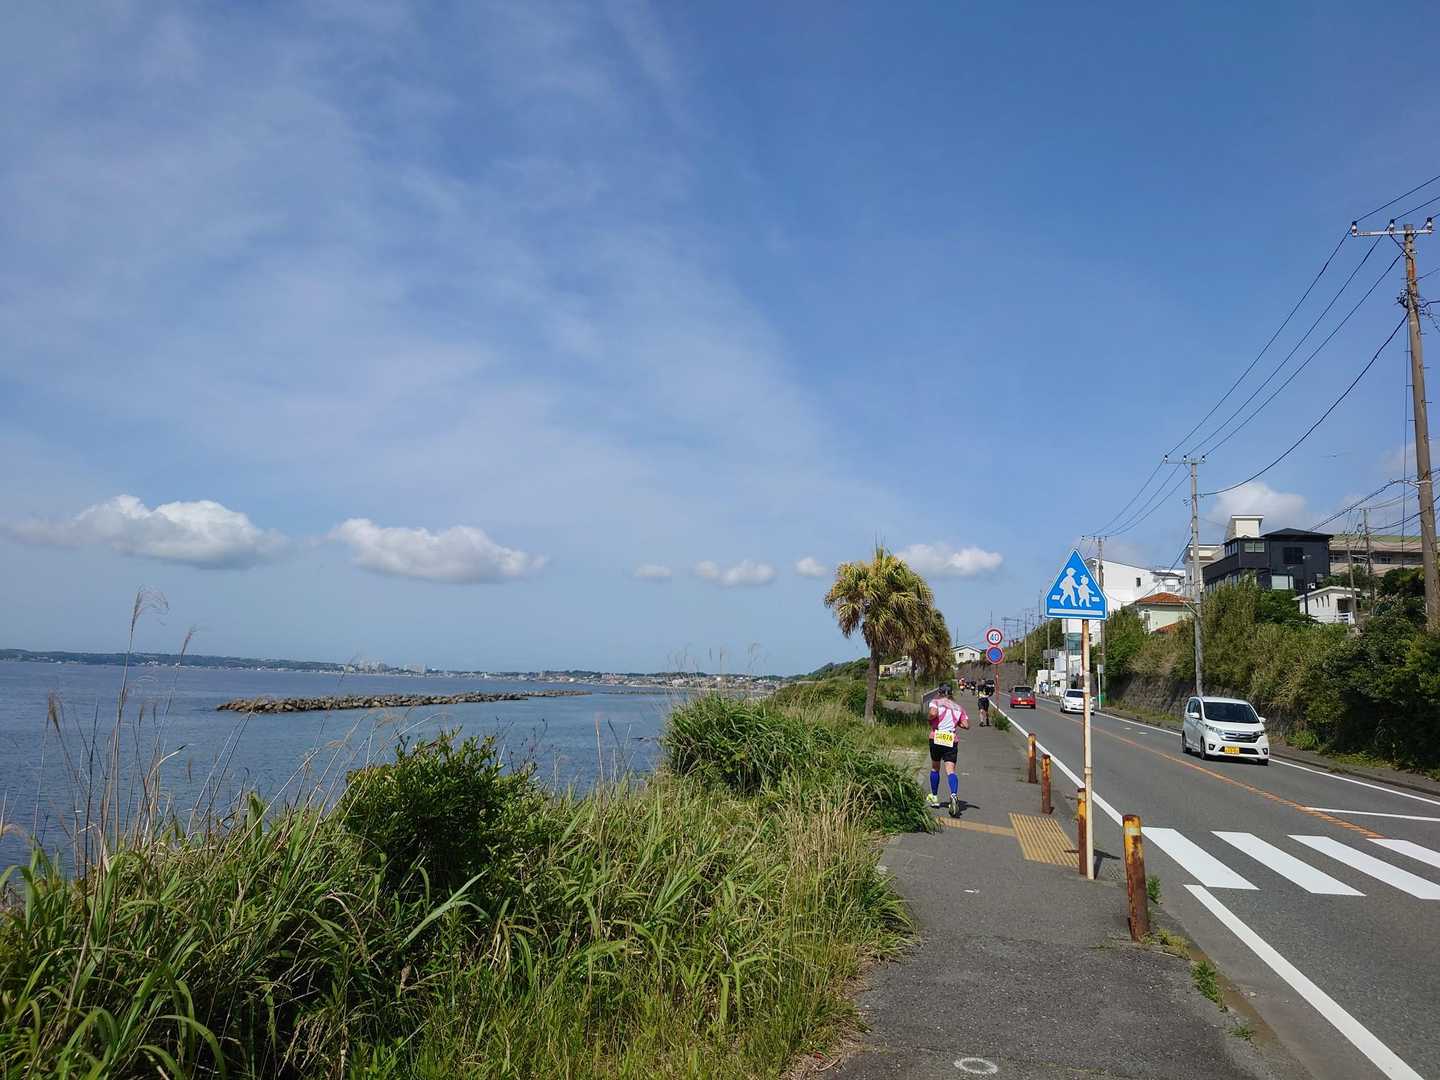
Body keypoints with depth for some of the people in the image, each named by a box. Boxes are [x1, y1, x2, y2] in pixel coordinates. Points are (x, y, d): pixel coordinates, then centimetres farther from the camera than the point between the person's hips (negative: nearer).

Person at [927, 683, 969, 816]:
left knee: (935, 768, 18)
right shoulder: (958, 707, 14)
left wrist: (930, 719, 1)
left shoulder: (935, 701, 4)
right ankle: (954, 795, -33)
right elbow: (966, 725, 5)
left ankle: (934, 797, 27)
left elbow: (933, 713, -18)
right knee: (950, 771, -7)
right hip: (951, 741, 1)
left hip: (936, 738, -1)